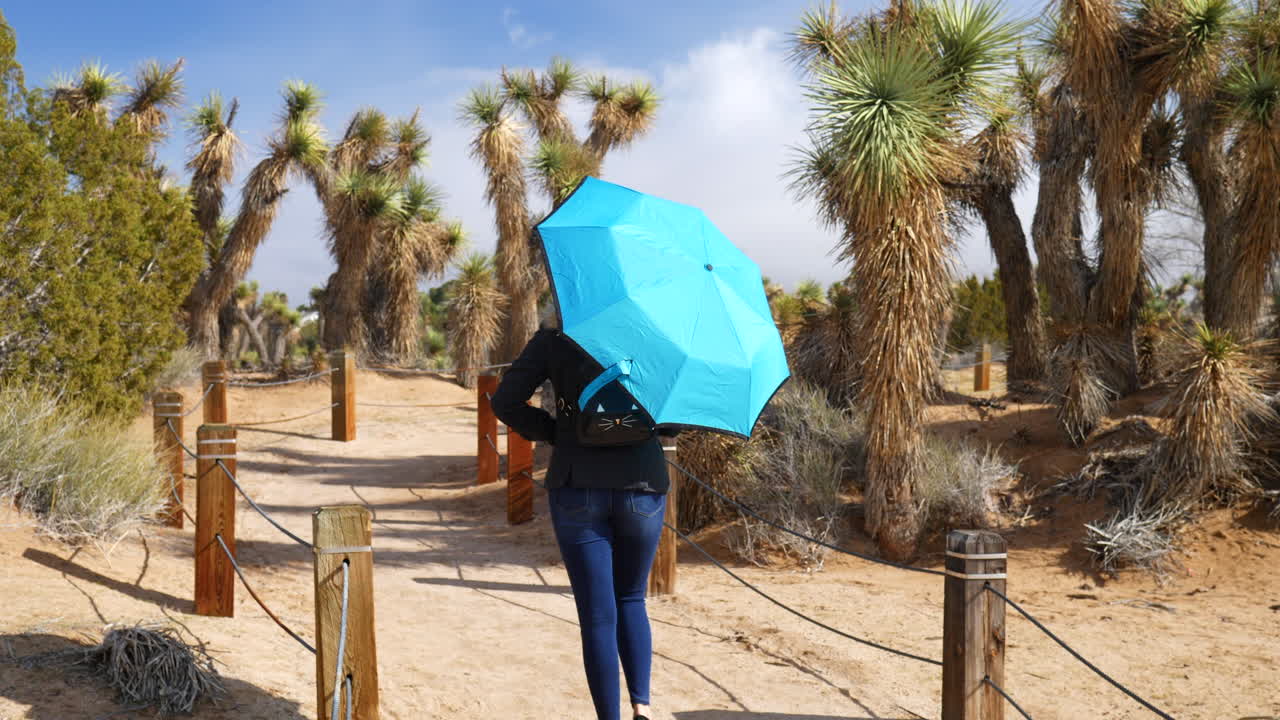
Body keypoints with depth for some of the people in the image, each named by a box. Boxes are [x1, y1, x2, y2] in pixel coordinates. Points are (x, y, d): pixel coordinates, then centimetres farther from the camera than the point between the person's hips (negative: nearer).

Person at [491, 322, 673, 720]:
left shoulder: (553, 339, 1)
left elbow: (505, 401, -3)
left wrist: (552, 432, 8)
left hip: (577, 488, -1)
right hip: (642, 484, 1)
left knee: (598, 615, 6)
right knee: (631, 598, 19)